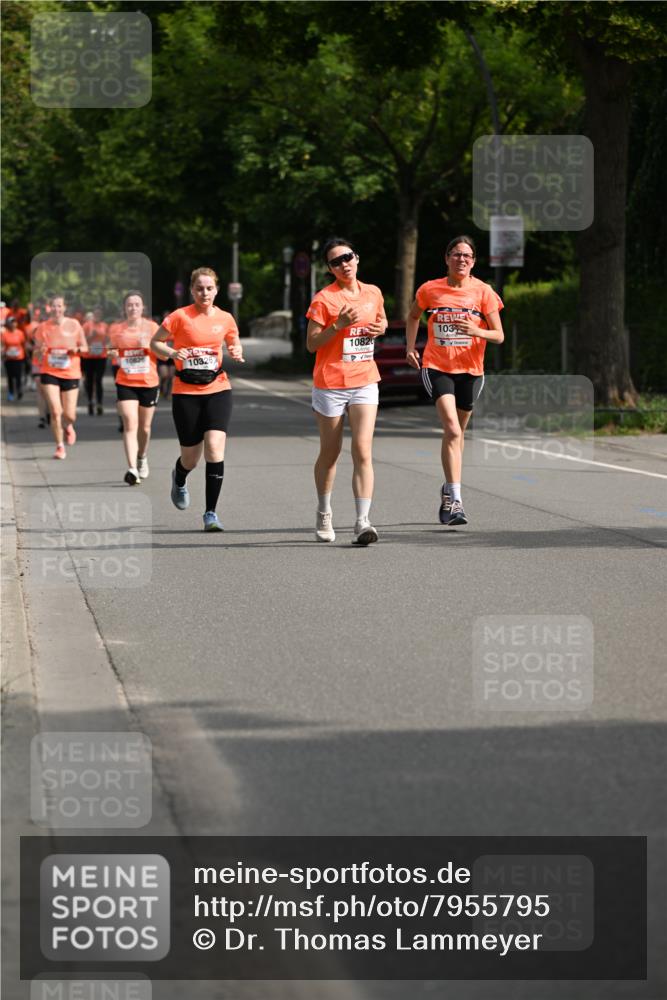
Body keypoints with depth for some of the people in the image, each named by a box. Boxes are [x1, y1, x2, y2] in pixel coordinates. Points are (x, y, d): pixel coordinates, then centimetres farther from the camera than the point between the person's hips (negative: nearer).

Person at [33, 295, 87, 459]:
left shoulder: (73, 325, -1)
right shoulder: (43, 327, -1)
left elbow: (84, 347, 7)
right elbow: (37, 351, 6)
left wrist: (76, 349, -15)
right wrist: (41, 351, -17)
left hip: (70, 373, 1)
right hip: (49, 373, -1)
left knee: (69, 415, 0)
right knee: (55, 411, -13)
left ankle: (68, 427, 39)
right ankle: (60, 447, 2)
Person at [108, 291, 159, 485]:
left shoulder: (152, 327, 1)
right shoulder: (116, 329, 3)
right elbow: (112, 351, 18)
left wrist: (149, 345, -15)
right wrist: (113, 354, -4)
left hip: (148, 383, 1)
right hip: (125, 384, -1)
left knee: (144, 427, 13)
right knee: (130, 425, -16)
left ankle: (142, 458, 42)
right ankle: (132, 469, -23)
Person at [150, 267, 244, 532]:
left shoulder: (225, 319, 3)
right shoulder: (180, 317, -6)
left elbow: (235, 343, 20)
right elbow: (155, 343, 1)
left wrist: (237, 352, -4)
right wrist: (172, 353, -19)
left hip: (217, 390, 1)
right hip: (186, 393, -1)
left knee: (214, 447, -16)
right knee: (191, 457, 6)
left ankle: (211, 513, -9)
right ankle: (179, 479, 45)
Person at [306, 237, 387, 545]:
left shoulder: (373, 293, 7)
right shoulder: (323, 299, -7)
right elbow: (311, 344, -8)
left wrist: (380, 327, 4)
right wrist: (338, 325, -22)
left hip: (364, 382, 3)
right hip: (330, 384, -2)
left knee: (362, 450, -12)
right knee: (330, 453, 10)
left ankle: (362, 522, -17)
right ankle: (324, 513, 33)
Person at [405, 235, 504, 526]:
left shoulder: (483, 291, -2)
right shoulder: (430, 290, 1)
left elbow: (499, 336, -4)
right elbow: (413, 316, 21)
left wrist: (477, 331, -23)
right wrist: (410, 347, 8)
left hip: (470, 370, 2)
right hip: (437, 367, -2)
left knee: (457, 431, 14)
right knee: (452, 429, -19)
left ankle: (448, 490, 37)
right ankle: (455, 501, -24)